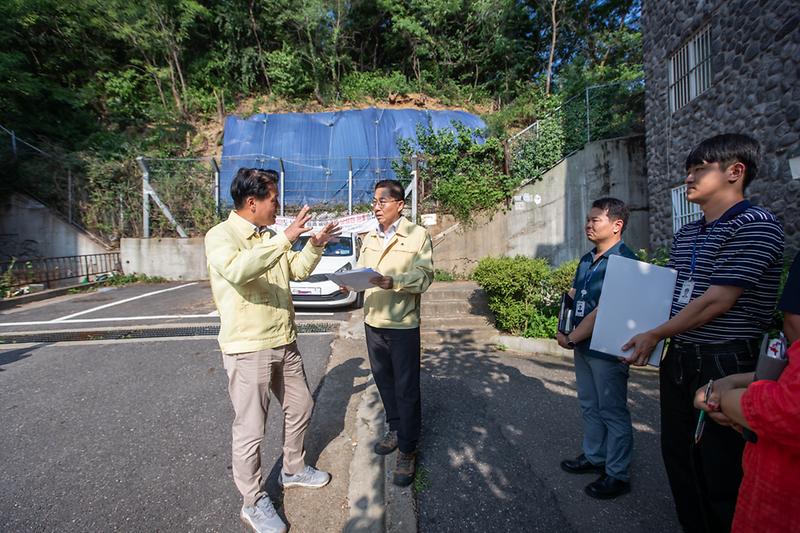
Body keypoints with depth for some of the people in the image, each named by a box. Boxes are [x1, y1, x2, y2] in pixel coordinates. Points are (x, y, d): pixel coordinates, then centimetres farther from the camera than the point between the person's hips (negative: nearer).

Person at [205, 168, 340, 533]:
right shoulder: (220, 236, -13)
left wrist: (315, 246, -1)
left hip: (284, 342, 8)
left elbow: (297, 270, 15)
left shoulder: (270, 236, 10)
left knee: (300, 407, 20)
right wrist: (285, 238, -36)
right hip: (247, 348, -8)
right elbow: (237, 271, -34)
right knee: (250, 429, 5)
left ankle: (294, 470, 42)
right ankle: (253, 503, 26)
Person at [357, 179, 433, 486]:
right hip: (373, 321, 6)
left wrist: (393, 282, -29)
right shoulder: (370, 238, 13)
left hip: (403, 324, -6)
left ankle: (407, 450, 19)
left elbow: (424, 276, -14)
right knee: (384, 381, 18)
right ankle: (395, 430, 38)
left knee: (406, 388, 4)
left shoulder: (417, 235, -7)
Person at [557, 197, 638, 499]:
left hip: (607, 349, -8)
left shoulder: (624, 261, -17)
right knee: (590, 406, 21)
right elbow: (571, 298, 12)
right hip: (583, 346, 9)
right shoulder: (587, 260, 10)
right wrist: (562, 331, -1)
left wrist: (572, 338, -16)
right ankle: (593, 457, 38)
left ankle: (618, 475, 22)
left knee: (612, 412, 6)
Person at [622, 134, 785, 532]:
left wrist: (654, 335, -12)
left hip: (726, 364, -8)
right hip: (678, 361, 8)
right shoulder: (685, 235, 12)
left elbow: (718, 301, -18)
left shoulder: (755, 225, -13)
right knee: (678, 454, 19)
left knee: (722, 469, 7)